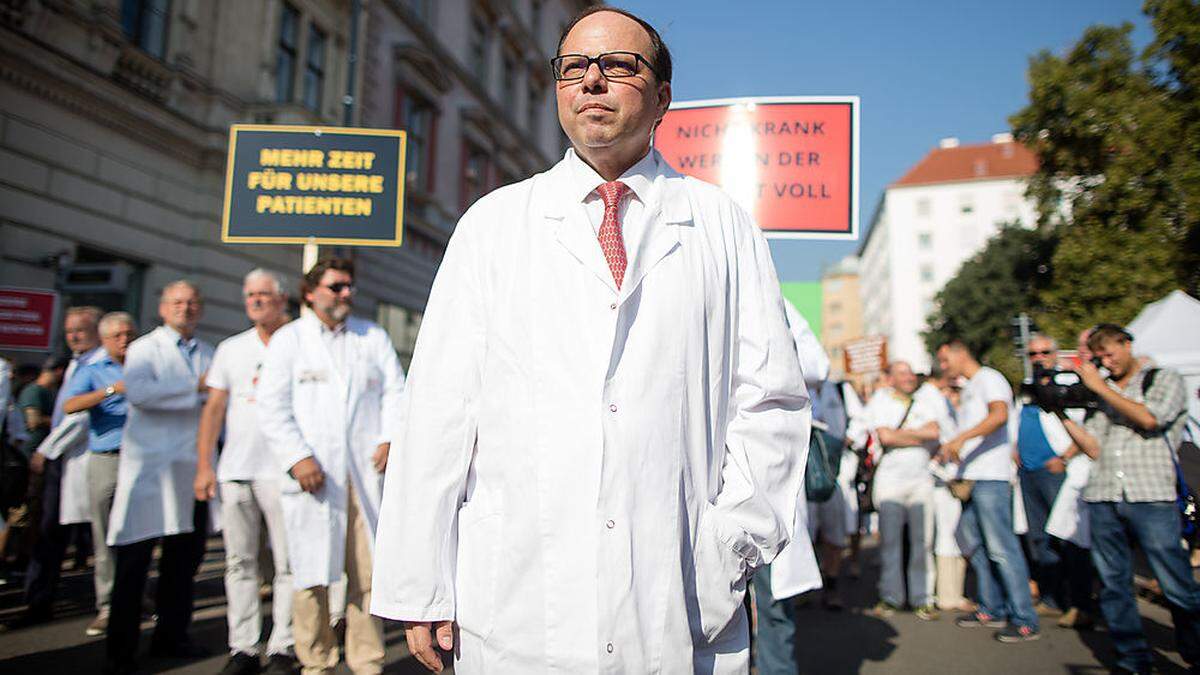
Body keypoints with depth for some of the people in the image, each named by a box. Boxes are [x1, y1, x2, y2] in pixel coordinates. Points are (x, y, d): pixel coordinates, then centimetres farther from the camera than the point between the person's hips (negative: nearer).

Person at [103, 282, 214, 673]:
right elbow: (137, 391, -18)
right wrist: (196, 387, -15)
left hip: (194, 467, 5)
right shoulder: (144, 348, 1)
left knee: (185, 556, 11)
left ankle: (171, 636, 23)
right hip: (151, 465, -5)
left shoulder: (210, 354, 16)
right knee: (135, 559, -1)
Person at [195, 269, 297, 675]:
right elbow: (214, 408, 12)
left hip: (282, 470, -3)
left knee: (287, 562, -3)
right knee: (240, 562, 7)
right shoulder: (231, 349, 15)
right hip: (234, 470, 4)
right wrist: (203, 465, 4)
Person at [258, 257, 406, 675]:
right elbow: (273, 406, 2)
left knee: (369, 572, 1)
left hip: (366, 471, 2)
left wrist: (391, 438, -4)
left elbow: (395, 391, 13)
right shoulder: (288, 338, 10)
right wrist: (297, 457, -10)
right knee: (312, 574, 1)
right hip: (312, 472, -2)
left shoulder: (374, 337, 19)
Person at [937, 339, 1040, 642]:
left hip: (990, 476, -10)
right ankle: (992, 609, 20)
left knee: (1001, 547, -10)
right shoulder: (967, 389, 24)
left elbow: (999, 415, -24)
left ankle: (1025, 620, -5)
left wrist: (960, 438, -31)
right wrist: (948, 451, 15)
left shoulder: (989, 378, -5)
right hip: (971, 477, 10)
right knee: (976, 545, 12)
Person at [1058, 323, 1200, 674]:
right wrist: (1062, 414, 3)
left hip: (1151, 498, -4)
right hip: (1103, 500, 4)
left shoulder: (1165, 379, 10)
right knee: (1113, 586, 5)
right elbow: (1094, 448, 13)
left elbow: (1149, 418, -10)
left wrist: (1100, 386, -3)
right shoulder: (1100, 394, 20)